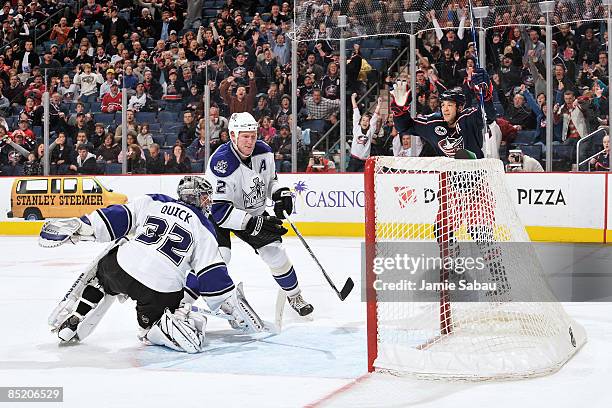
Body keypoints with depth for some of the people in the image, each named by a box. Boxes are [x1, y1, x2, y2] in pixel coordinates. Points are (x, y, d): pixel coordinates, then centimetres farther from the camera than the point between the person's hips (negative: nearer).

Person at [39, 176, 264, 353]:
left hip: (122, 267, 3)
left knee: (102, 274, 35)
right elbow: (212, 274, 6)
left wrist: (79, 226, 11)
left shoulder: (153, 202, 16)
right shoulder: (203, 228, 11)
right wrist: (234, 304, 12)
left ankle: (71, 324, 26)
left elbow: (118, 217, 8)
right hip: (161, 293, -3)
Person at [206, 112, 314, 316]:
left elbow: (270, 179, 9)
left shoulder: (264, 152, -13)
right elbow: (219, 210, -36)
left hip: (254, 212, 6)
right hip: (218, 214, -6)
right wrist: (253, 223, -41)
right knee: (219, 255, -25)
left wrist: (280, 193, -13)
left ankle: (294, 297, 25)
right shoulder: (221, 163, -34)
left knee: (275, 252, 2)